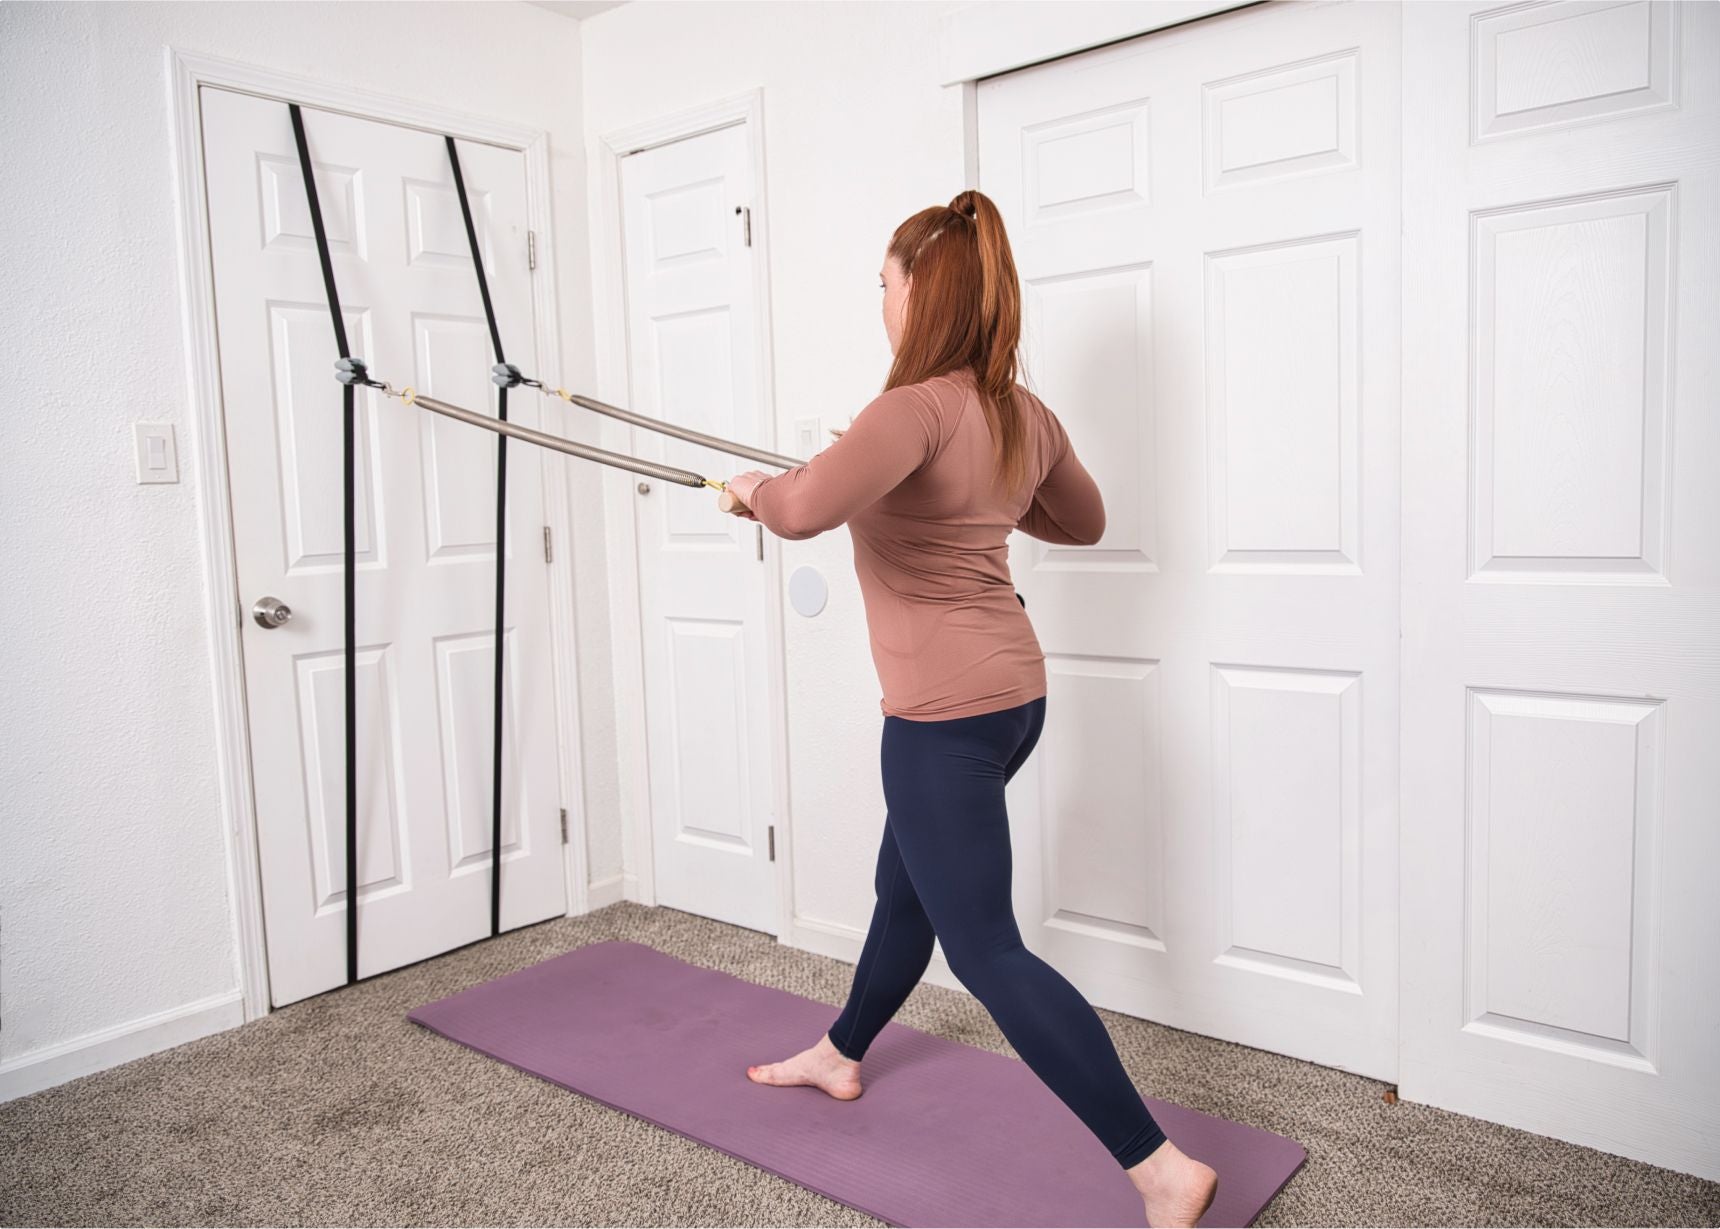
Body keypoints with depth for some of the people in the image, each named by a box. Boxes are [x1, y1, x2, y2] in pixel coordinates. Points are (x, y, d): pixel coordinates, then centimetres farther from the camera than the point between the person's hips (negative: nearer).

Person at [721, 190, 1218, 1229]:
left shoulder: (920, 407, -20)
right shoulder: (1024, 416, 6)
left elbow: (806, 508, -36)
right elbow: (1084, 520, 23)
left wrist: (758, 488, -13)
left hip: (947, 713, -10)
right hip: (1013, 694, 10)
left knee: (986, 948, -2)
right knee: (907, 884, 25)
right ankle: (840, 1056, 47)